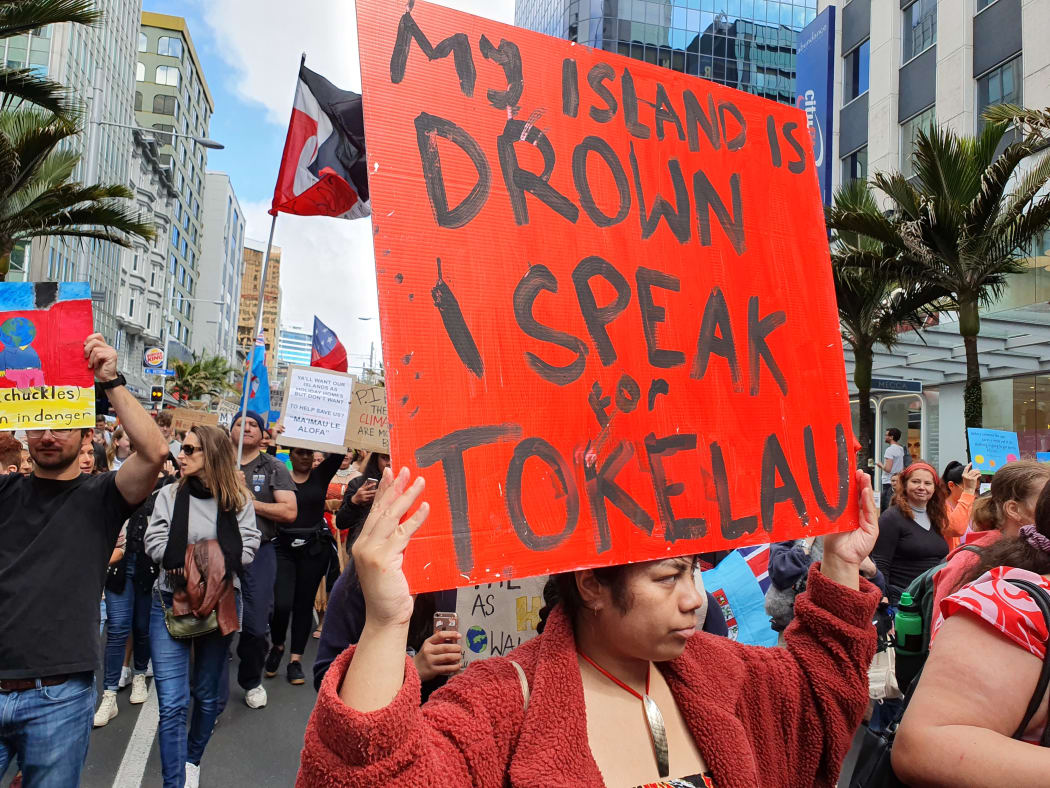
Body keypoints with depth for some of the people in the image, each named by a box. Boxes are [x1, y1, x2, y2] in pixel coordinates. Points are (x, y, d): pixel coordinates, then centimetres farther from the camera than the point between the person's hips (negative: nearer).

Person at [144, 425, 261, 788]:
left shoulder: (239, 500, -2)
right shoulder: (170, 494, 0)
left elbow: (246, 550, -10)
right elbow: (155, 544, -8)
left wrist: (193, 558, -18)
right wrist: (199, 558, -17)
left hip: (219, 603, 1)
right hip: (171, 601, -1)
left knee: (207, 693, 16)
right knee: (172, 703, -6)